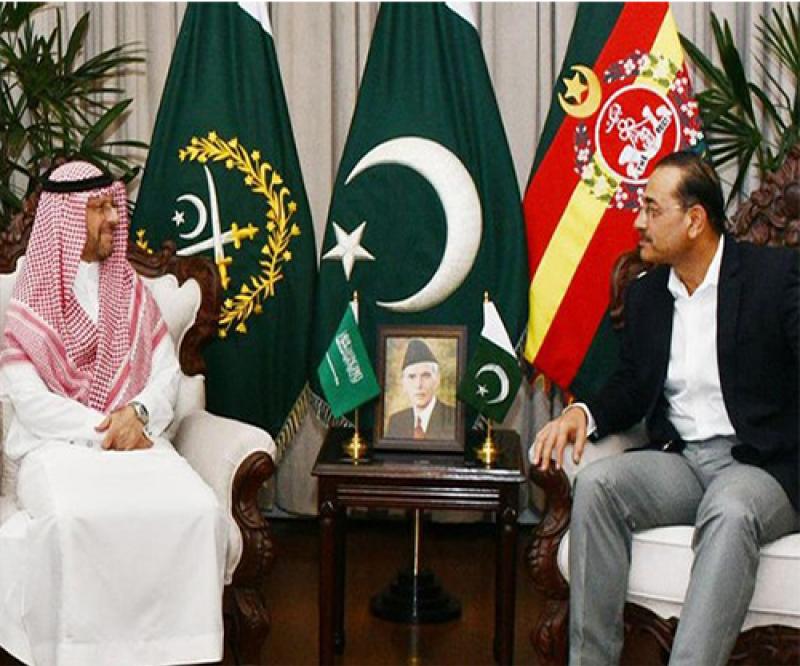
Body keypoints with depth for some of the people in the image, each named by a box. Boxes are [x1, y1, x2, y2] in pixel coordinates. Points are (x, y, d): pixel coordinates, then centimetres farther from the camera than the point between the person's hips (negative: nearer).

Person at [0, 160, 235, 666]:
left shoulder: (132, 291, 14)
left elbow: (168, 372, 9)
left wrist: (138, 412, -12)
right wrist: (99, 432, -15)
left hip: (135, 436, 3)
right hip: (56, 441, -3)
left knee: (196, 511, -28)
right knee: (75, 519, -38)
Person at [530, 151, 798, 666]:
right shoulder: (645, 294, 14)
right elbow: (632, 386, 19)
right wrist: (584, 414, -3)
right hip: (679, 460, 5)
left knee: (730, 513, -37)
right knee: (596, 483, -24)